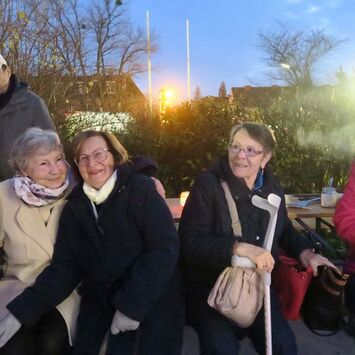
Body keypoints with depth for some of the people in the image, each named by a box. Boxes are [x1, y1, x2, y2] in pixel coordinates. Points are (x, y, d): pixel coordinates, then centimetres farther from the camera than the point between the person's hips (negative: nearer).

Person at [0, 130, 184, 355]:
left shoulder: (141, 190, -9)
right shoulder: (74, 207, 4)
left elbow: (165, 248, -15)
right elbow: (64, 267, 1)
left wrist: (132, 305, -19)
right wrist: (21, 311, -11)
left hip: (153, 298, -3)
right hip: (101, 301, 3)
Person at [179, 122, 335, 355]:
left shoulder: (273, 189, 2)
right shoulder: (208, 184, -16)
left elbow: (283, 229, 21)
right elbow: (189, 243, -24)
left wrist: (304, 252, 2)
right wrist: (240, 248, -34)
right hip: (210, 288, -4)